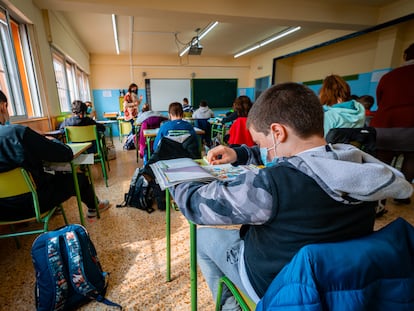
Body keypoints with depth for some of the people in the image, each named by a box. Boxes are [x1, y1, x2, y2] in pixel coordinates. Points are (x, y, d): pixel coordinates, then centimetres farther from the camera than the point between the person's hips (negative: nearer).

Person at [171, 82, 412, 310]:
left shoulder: (271, 185, -38)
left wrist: (175, 181, -4)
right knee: (246, 226, 25)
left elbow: (196, 203, -25)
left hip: (275, 285, -6)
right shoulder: (360, 164, -15)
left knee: (204, 236, 13)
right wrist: (238, 154, 0)